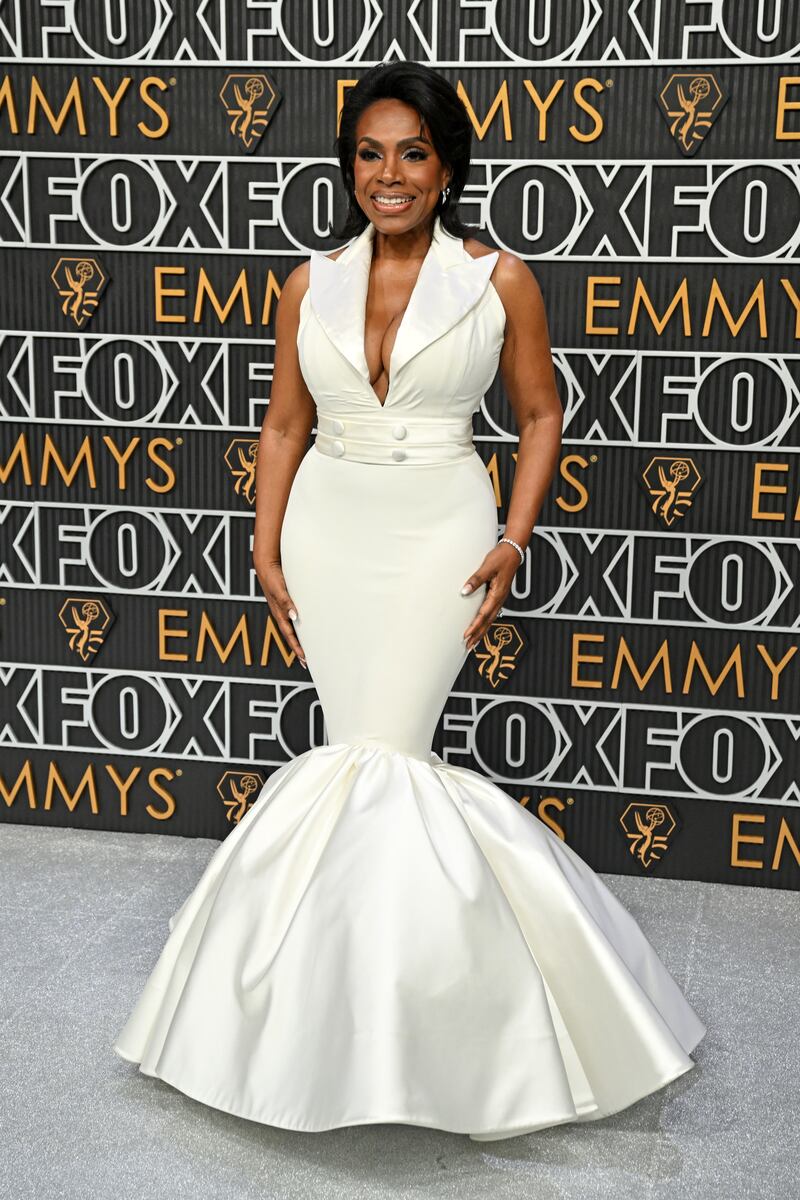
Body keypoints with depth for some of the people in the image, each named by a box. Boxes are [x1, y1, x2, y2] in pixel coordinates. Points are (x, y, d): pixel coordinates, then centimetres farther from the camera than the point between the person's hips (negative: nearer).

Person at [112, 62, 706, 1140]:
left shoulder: (499, 280, -1)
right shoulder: (313, 284, 6)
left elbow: (541, 416, 5)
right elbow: (285, 423, 12)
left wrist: (513, 544, -4)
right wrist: (267, 553, 5)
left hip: (439, 535, -3)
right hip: (327, 533, 3)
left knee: (379, 757, -9)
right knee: (366, 757, 2)